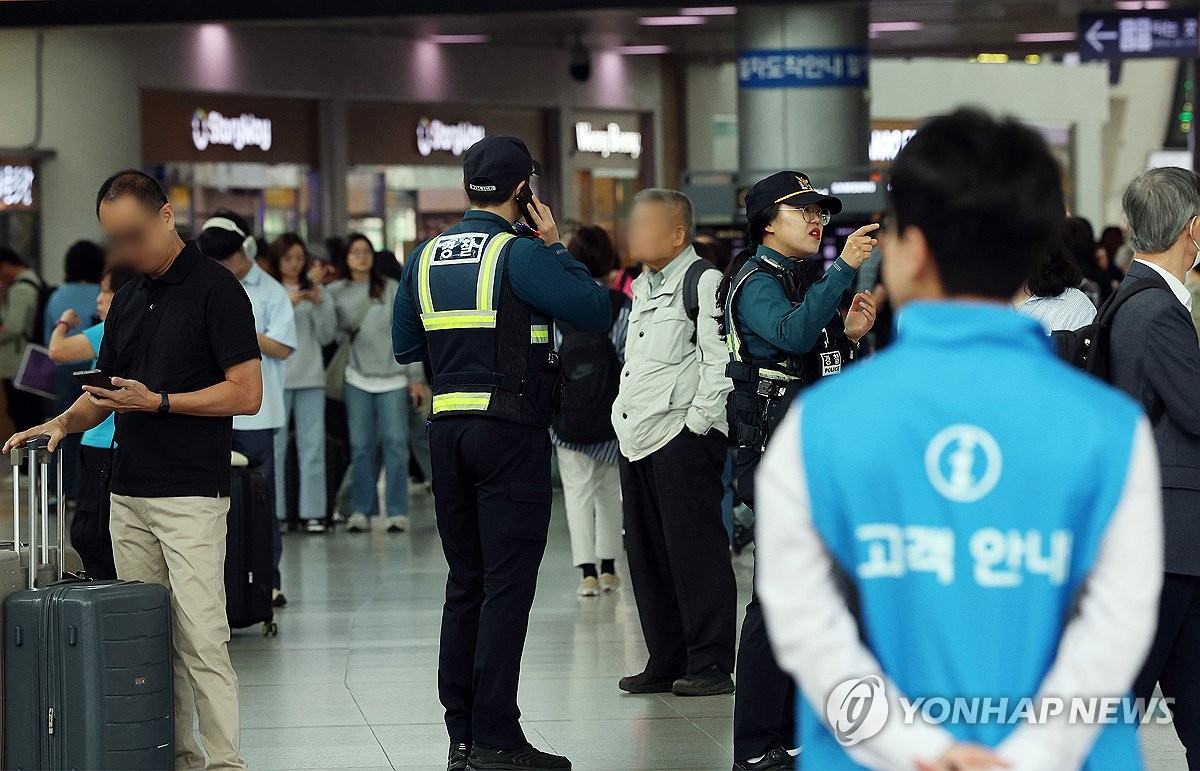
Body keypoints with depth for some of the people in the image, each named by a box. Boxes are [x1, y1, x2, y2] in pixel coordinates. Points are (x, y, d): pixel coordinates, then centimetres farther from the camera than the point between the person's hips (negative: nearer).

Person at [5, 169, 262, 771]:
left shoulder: (215, 288, -9)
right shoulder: (127, 299, 15)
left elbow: (247, 394, -13)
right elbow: (108, 391, 21)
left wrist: (158, 402, -17)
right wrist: (64, 422, 2)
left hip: (191, 496, -7)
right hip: (129, 494, 8)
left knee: (201, 640, -10)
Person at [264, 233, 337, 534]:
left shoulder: (314, 291, 10)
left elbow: (327, 336, 7)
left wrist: (319, 303, -6)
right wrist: (288, 304, -15)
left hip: (310, 377, 3)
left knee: (312, 446, 1)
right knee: (274, 446, -2)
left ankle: (313, 512, 3)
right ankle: (274, 512, 2)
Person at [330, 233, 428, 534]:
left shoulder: (392, 289, 3)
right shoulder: (335, 292, 5)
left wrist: (416, 377, -1)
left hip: (394, 378, -1)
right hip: (358, 379, 1)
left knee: (395, 442, -5)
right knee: (361, 446, 1)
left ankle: (397, 512, -2)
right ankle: (361, 510, 8)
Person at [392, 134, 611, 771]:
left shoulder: (425, 258, 8)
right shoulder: (521, 254, -11)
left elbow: (405, 346, 15)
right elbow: (595, 312, -14)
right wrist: (556, 246, -3)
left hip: (447, 429, 6)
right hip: (512, 432, -6)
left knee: (464, 583, 12)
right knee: (507, 587, -4)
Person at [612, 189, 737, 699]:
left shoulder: (704, 282, -7)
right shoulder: (643, 286, 21)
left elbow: (720, 360, -14)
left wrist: (698, 421, -16)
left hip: (682, 438, -9)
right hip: (636, 438, 9)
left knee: (694, 551, -7)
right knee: (647, 556, 10)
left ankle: (711, 664, -2)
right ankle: (665, 662, 17)